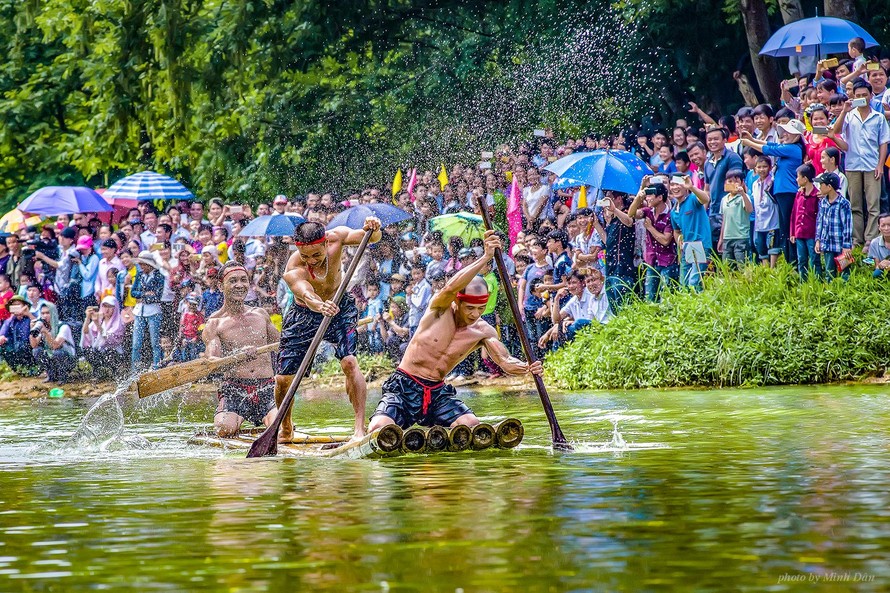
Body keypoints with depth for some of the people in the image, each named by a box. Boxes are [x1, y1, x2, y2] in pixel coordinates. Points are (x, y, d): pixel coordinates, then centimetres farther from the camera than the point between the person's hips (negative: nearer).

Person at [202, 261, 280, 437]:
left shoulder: (260, 315, 16)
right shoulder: (214, 324, 2)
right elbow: (211, 363, -14)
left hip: (267, 388, 2)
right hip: (234, 388, -2)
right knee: (225, 429, -31)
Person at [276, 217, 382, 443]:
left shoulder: (335, 237, -24)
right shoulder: (293, 271, -34)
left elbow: (371, 238, -25)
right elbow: (307, 296, -51)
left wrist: (372, 230, -49)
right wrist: (321, 306, -74)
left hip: (339, 307, 1)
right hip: (304, 314, -1)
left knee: (349, 362, -23)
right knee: (283, 379, 0)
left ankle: (360, 428, -20)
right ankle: (286, 429, 27)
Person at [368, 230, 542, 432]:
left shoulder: (484, 332, 0)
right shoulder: (440, 310, -10)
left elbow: (505, 361, -14)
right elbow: (451, 288, -33)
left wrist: (527, 368, -38)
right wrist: (486, 257, -41)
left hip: (438, 393, 4)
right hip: (404, 389, -4)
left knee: (472, 427, -22)